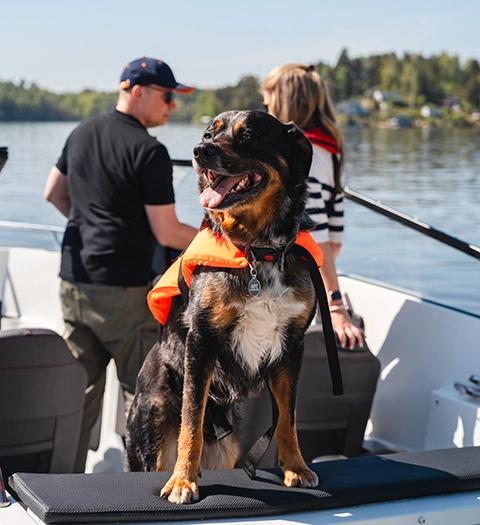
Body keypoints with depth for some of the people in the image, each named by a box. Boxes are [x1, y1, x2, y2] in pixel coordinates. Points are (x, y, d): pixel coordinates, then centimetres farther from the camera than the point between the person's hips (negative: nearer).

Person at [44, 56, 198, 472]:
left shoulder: (82, 133, 10)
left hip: (73, 282, 7)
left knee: (79, 390, 14)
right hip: (123, 290, -7)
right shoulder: (150, 152, -13)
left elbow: (54, 193, 22)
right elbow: (166, 234, -14)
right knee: (143, 393, 4)